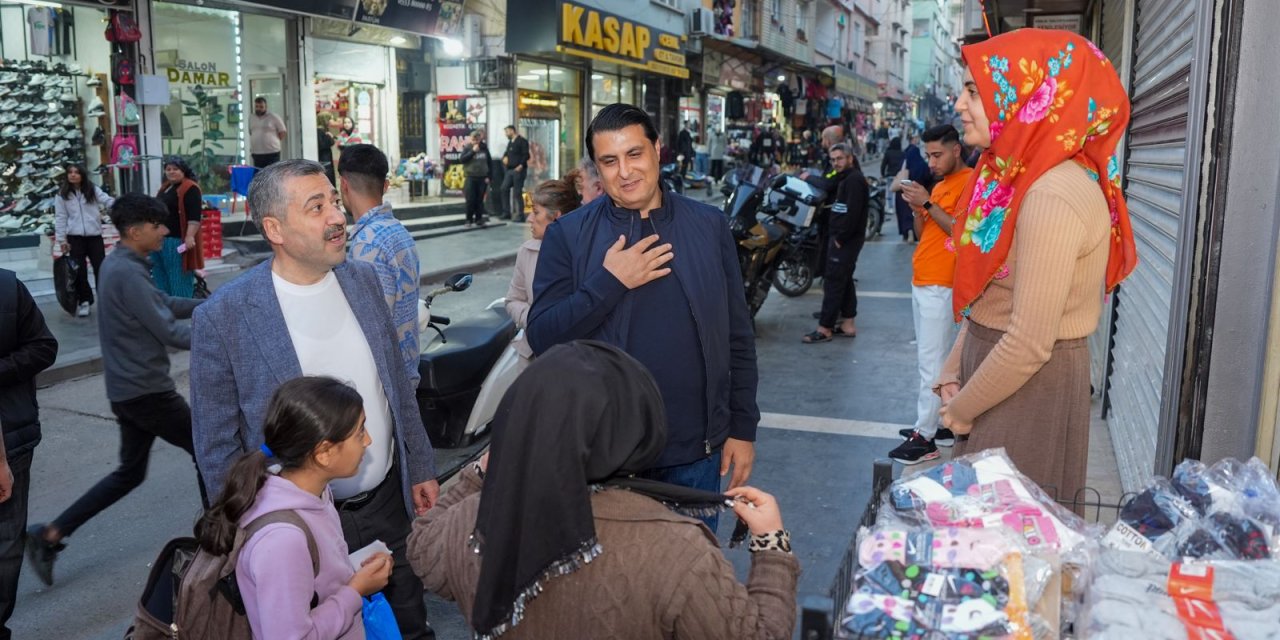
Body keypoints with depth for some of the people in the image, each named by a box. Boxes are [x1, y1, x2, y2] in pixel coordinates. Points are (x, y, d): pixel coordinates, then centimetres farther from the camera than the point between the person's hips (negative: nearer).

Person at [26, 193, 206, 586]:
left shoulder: (118, 265, 10)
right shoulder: (128, 273, -21)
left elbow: (164, 303, 18)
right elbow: (169, 332, -22)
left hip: (127, 389, 10)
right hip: (146, 390, -10)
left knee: (129, 472, 17)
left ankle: (50, 535, 16)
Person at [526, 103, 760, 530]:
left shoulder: (709, 225, 1)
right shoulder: (567, 235, -4)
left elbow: (738, 337, 4)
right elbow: (541, 338, -9)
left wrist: (743, 427, 3)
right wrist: (609, 282, -20)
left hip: (696, 448, 2)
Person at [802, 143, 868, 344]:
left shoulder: (854, 179, -15)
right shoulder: (845, 178, 18)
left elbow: (853, 213, -23)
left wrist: (840, 238, -20)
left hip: (846, 240, -11)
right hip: (841, 238, 11)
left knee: (833, 281, -9)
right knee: (844, 280, 13)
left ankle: (824, 329, -7)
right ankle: (848, 324, 20)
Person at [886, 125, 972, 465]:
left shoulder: (969, 182, -10)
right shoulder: (939, 185, 17)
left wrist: (928, 203, -19)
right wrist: (917, 207, 0)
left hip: (940, 287, -9)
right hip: (922, 283, 9)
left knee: (931, 363, -8)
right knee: (938, 359, 14)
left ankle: (925, 437, -4)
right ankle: (943, 425, 22)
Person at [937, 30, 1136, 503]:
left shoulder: (1053, 196, -24)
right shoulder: (1018, 178, 5)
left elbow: (1030, 342, -25)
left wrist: (962, 409, -12)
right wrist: (952, 376, 3)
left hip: (1030, 388, -9)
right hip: (997, 368, 9)